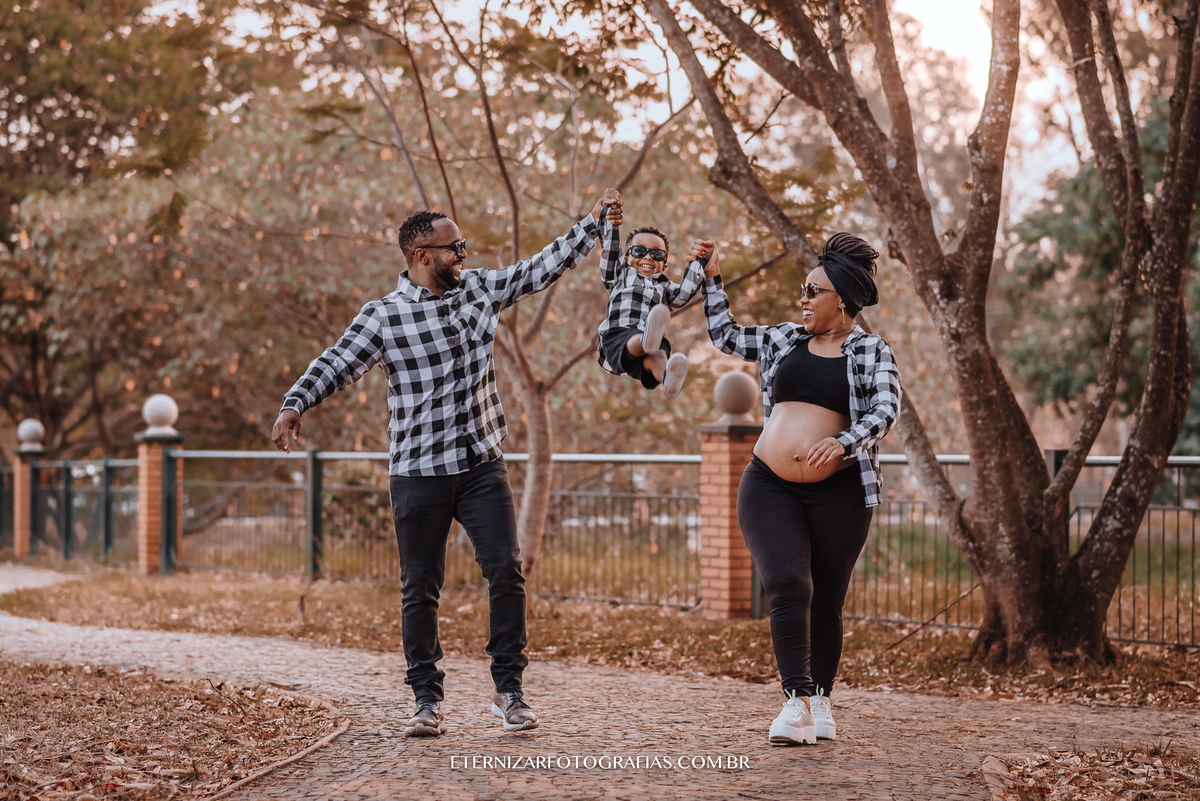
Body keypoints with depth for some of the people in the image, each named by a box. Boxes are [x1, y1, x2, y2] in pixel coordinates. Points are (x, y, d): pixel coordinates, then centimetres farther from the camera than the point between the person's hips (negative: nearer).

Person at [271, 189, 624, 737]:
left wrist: (594, 223, 16)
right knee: (420, 588, 3)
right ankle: (428, 700, 12)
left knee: (505, 570, -6)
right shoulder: (383, 317, -5)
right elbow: (337, 364, -13)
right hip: (418, 473, -3)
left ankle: (509, 690, 4)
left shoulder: (479, 289, 7)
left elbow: (542, 269, 15)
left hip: (481, 465, 3)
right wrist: (294, 404, -29)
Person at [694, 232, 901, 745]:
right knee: (788, 584, -17)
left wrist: (842, 442, -30)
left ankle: (821, 702, 21)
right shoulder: (783, 341, 14)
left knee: (825, 603, 6)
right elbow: (724, 334, 26)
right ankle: (796, 702, -21)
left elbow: (885, 413, -12)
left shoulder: (873, 353, 2)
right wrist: (711, 277, 18)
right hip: (770, 487, 2)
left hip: (838, 494, -2)